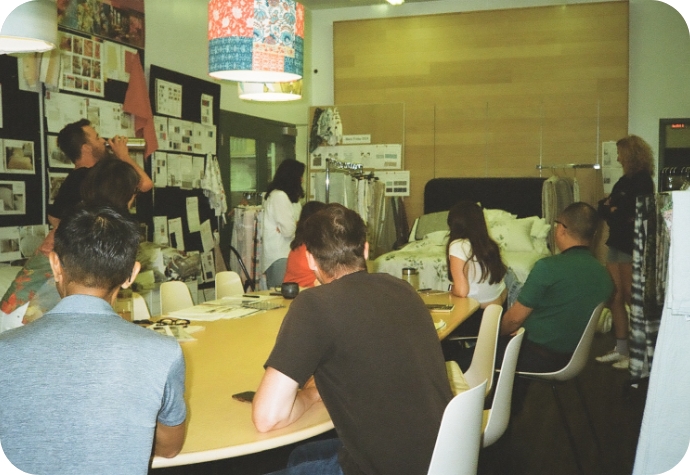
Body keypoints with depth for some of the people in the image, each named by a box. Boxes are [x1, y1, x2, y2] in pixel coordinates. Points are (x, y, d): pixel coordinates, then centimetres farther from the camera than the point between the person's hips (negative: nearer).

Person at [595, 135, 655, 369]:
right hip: (617, 242, 8)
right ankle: (621, 349, 16)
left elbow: (635, 214, -18)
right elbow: (604, 207, 13)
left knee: (631, 298, -3)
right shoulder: (625, 180, 15)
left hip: (632, 245, -8)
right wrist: (611, 209, -7)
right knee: (615, 297, 8)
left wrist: (614, 211, -3)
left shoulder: (643, 181, -11)